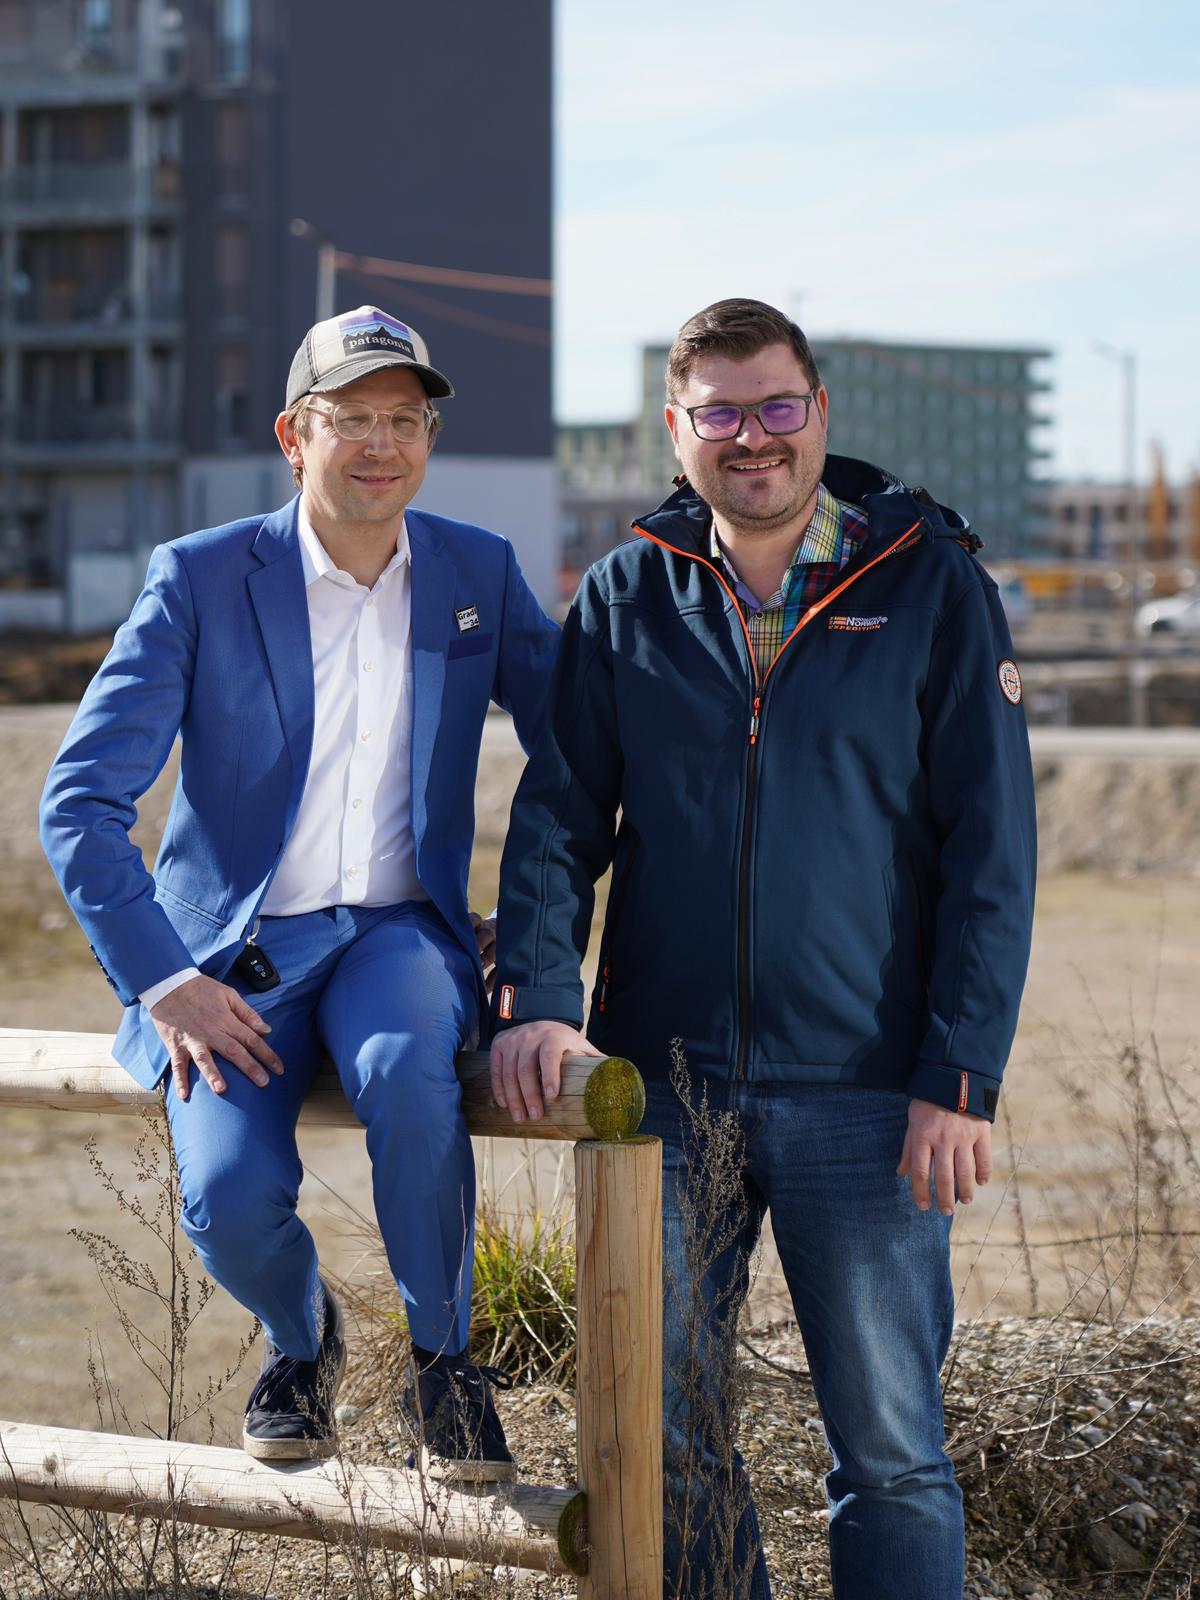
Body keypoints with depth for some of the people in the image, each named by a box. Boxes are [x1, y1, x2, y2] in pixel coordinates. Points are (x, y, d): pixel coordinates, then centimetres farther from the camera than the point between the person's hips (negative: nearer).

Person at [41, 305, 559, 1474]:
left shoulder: (478, 574, 3)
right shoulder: (200, 579, -5)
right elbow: (79, 803, -8)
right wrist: (161, 981, -16)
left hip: (398, 933, 1)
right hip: (238, 951, -1)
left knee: (407, 1075, -35)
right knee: (229, 1201, -26)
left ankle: (444, 1358, -9)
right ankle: (299, 1337, 12)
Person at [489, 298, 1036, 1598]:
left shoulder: (930, 584, -1)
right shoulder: (625, 598, 7)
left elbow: (991, 846, -4)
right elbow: (558, 814, 6)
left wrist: (962, 1079, -10)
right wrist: (536, 995, -11)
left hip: (864, 1094, -3)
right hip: (664, 1085, 3)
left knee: (891, 1453, 3)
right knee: (662, 1437, 9)